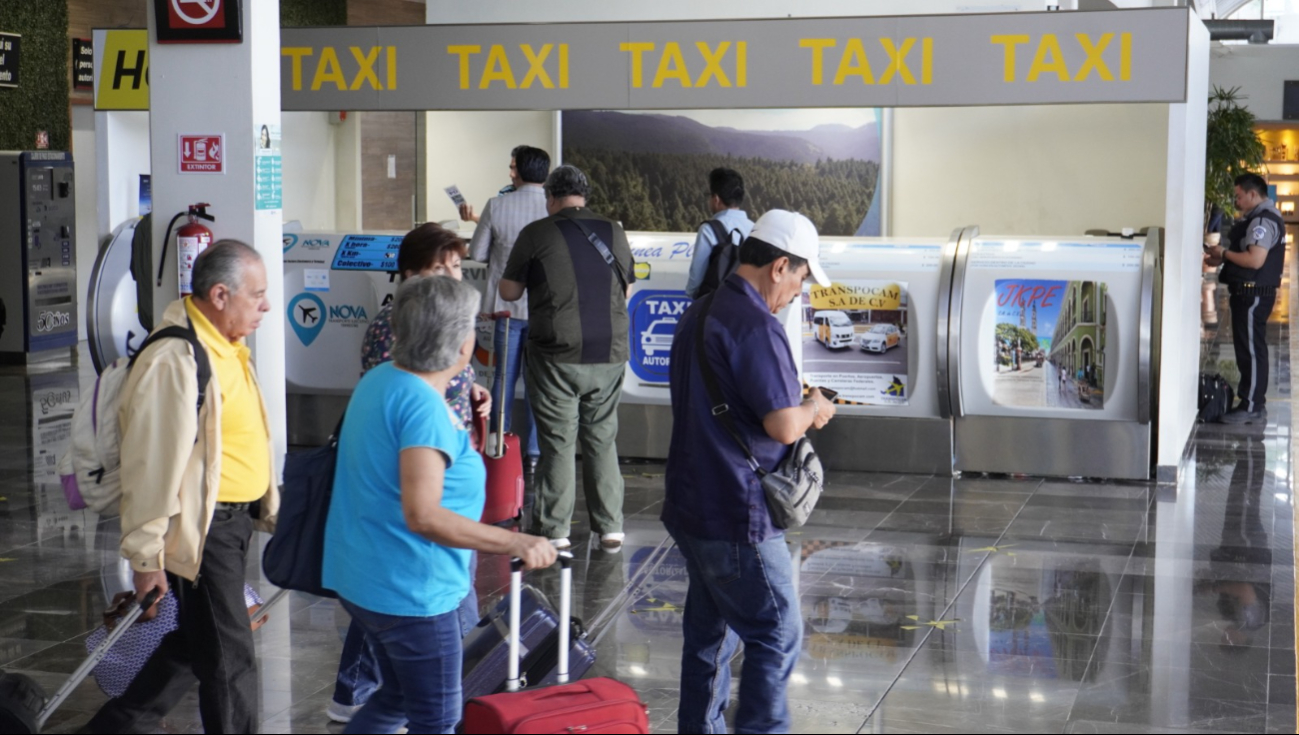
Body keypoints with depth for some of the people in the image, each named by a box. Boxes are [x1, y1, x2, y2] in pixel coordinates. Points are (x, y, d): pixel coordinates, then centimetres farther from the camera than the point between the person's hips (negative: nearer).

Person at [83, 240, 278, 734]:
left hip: (234, 521, 10)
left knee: (196, 644, 21)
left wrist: (271, 510, 22)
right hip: (200, 529, -10)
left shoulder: (227, 348, 11)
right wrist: (147, 558, -19)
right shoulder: (174, 361, -21)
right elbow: (151, 466, -21)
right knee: (230, 662, 1)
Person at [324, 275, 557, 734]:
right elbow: (422, 516, -32)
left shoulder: (377, 381, 5)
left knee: (397, 697, 25)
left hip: (361, 576, 10)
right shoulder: (424, 407, -25)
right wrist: (515, 544, -34)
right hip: (408, 589, -10)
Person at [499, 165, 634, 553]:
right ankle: (610, 528, 14)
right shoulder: (613, 232, 5)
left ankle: (554, 531, 9)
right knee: (602, 440, 13)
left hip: (557, 356, -3)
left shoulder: (537, 234, -6)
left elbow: (509, 291, 1)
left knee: (558, 443, 4)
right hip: (610, 356, 4)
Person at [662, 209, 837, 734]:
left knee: (710, 632, 16)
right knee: (777, 637, -1)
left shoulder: (700, 314, 12)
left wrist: (797, 404, 15)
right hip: (736, 516, -9)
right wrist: (813, 409, -2)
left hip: (692, 507, 10)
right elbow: (783, 426, -23)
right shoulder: (755, 326, -19)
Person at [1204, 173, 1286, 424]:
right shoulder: (1257, 217, 16)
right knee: (1250, 349, 15)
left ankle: (1252, 408, -2)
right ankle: (1254, 402, 21)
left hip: (1254, 294, -11)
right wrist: (1221, 260, 10)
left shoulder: (1263, 220, -18)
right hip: (1250, 293, 11)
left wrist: (1224, 253, -15)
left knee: (1251, 350, -6)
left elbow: (1255, 260, -26)